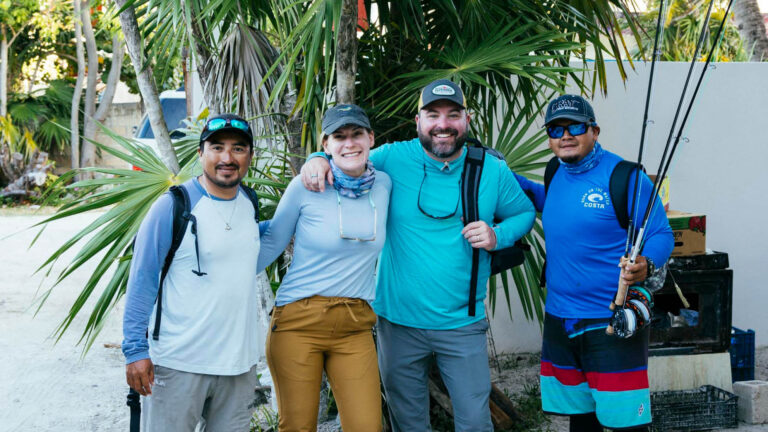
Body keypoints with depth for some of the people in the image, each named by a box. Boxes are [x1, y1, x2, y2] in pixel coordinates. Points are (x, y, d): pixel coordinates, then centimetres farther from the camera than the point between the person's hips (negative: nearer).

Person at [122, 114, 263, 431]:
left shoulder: (250, 204, 7)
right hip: (179, 363, -5)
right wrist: (135, 350, -14)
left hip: (239, 363, 5)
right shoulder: (173, 206, -9)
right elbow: (141, 282, -9)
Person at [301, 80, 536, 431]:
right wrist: (318, 160, -15)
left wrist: (498, 236, -9)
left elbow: (524, 212, 12)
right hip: (399, 321, 0)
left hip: (461, 324, 0)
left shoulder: (492, 171, -2)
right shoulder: (393, 159, -5)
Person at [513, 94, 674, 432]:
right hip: (559, 319, 7)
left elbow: (661, 234, -10)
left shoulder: (624, 176, -11)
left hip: (614, 323, -6)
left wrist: (645, 265, -31)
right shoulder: (556, 174, 9)